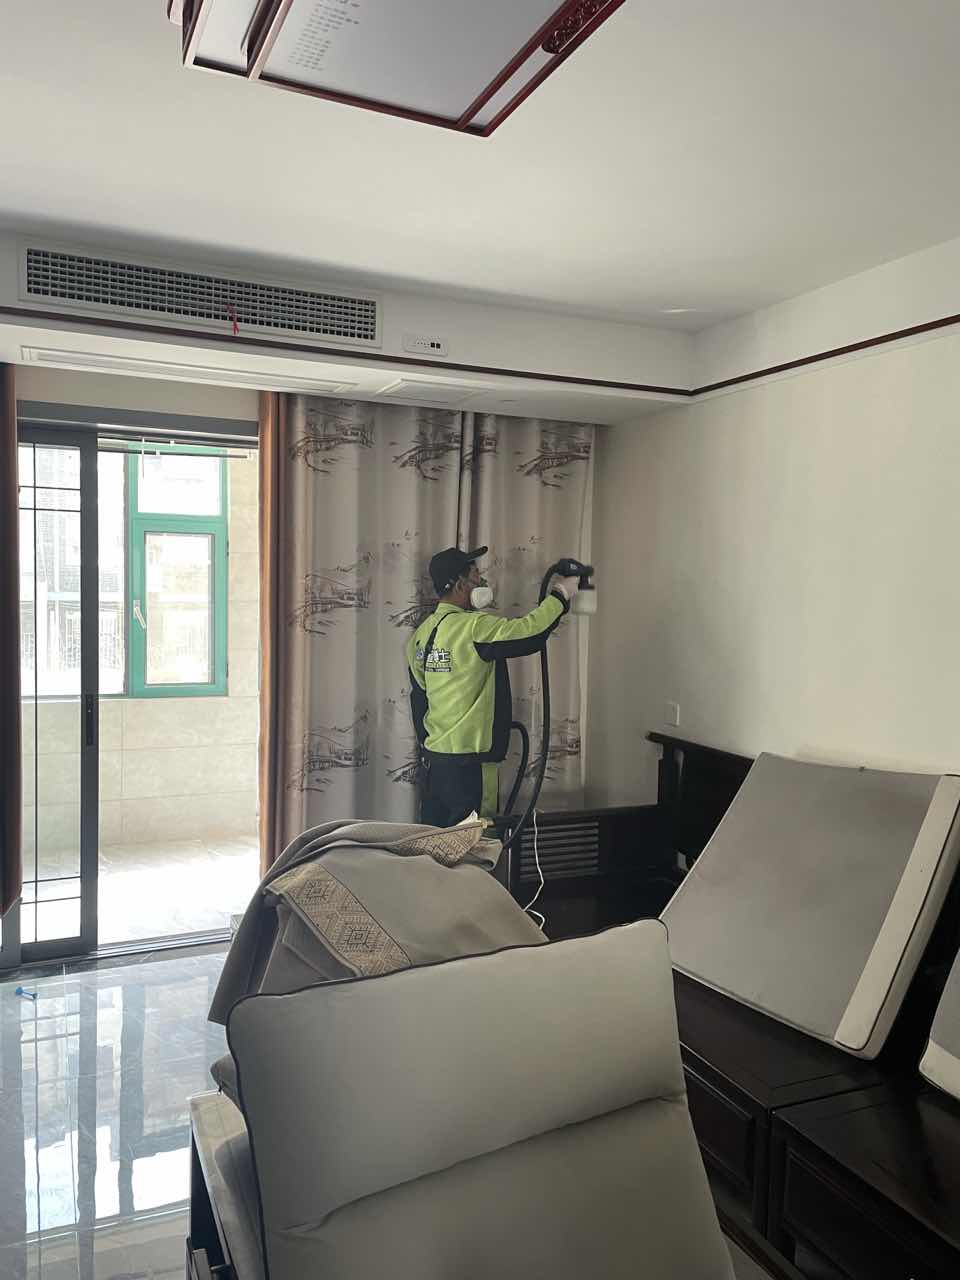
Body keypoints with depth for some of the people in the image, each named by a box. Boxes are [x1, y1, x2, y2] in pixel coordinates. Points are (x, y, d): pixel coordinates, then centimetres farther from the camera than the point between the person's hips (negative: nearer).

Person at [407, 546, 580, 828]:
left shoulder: (421, 633, 8)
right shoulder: (474, 627, -18)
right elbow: (529, 631, -22)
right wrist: (561, 594, -6)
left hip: (433, 755, 9)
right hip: (468, 761, -8)